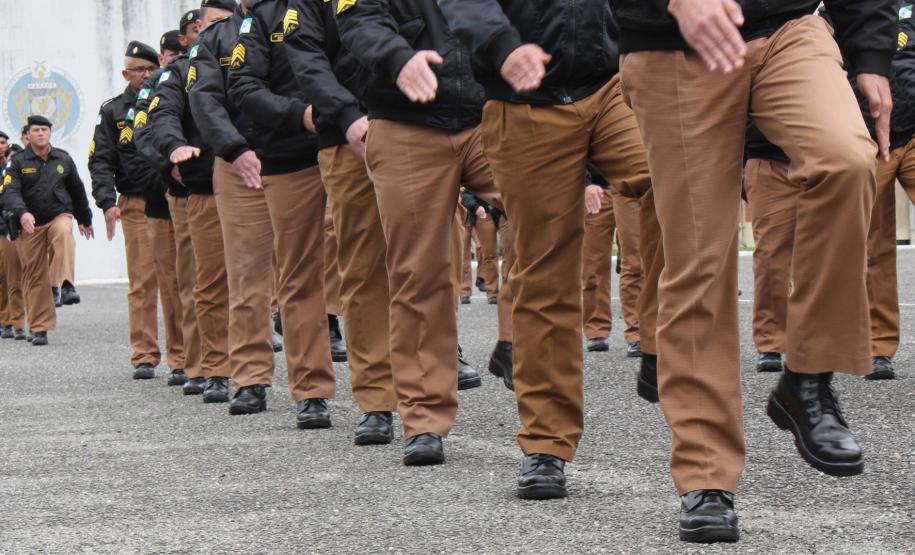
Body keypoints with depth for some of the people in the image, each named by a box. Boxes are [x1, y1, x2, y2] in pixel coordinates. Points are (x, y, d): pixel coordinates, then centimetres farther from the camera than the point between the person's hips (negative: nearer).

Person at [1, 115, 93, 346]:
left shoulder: (63, 159, 9)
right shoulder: (18, 163, 1)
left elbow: (77, 190, 20)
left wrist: (84, 220, 28)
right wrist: (22, 213, -32)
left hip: (59, 216, 0)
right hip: (30, 224, 0)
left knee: (64, 240, -37)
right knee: (35, 277, 1)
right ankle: (39, 328, 7)